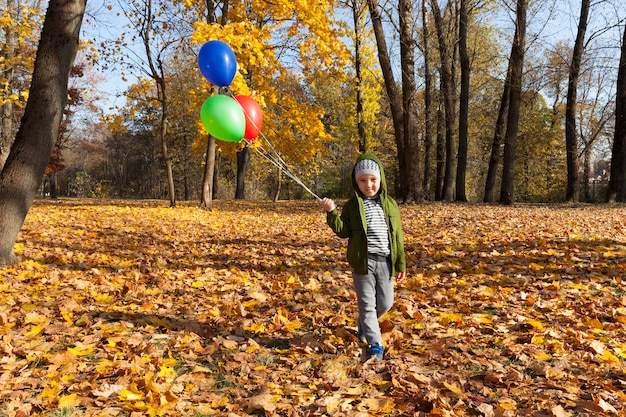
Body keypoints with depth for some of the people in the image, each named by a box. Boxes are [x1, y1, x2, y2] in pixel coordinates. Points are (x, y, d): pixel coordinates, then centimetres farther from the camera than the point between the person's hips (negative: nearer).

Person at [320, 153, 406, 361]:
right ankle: (375, 344, 11)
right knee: (367, 304, 0)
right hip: (363, 261, -3)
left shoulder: (390, 204, 5)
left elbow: (397, 235, 7)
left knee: (385, 303, 11)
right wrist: (332, 213, -21)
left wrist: (401, 263, 6)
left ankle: (365, 323, 40)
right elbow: (343, 231, -5)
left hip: (385, 261, 3)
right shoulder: (352, 205, 0)